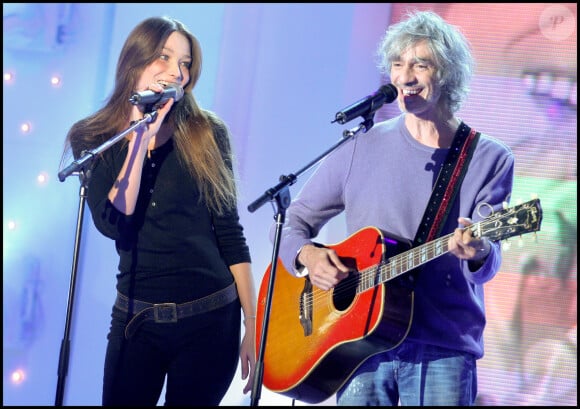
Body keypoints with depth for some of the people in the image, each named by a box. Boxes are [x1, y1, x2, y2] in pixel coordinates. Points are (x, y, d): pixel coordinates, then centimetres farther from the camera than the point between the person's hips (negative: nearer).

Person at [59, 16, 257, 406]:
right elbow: (113, 224, -14)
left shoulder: (207, 133, -1)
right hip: (136, 319, 1)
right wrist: (141, 137, -17)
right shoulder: (93, 138, 0)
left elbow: (230, 234, 0)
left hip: (211, 318, 0)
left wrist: (253, 325, -2)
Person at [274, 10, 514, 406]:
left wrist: (478, 253, -33)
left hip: (443, 353, -1)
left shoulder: (489, 159, -1)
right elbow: (292, 220, 10)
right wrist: (307, 255, -11)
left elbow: (488, 263, -10)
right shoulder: (363, 148, 5)